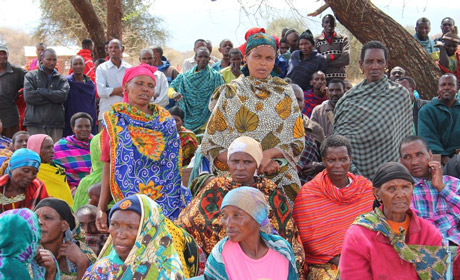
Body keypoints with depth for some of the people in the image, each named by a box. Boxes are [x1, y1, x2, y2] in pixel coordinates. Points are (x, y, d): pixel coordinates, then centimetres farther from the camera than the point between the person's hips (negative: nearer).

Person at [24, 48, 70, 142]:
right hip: (35, 124, -1)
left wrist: (41, 91, -5)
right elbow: (28, 96, -5)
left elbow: (63, 95, -6)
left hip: (56, 124, 1)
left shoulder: (62, 79, 15)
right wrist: (52, 98, -4)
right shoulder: (31, 76, 11)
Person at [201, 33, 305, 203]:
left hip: (281, 180, 1)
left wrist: (269, 154, -13)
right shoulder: (230, 93, 5)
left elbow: (298, 142, 6)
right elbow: (210, 145, 1)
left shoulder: (285, 92, 9)